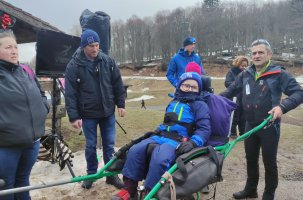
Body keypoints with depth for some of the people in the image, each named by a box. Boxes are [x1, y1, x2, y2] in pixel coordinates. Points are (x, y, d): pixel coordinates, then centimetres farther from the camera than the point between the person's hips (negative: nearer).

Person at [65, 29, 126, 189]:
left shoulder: (108, 61, -1)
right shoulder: (74, 65, -10)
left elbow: (118, 84, 5)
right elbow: (70, 93, -11)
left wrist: (121, 104, 3)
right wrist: (73, 116, -14)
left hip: (108, 112, 2)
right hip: (88, 114, -2)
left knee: (109, 145, 10)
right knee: (90, 146, 11)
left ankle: (111, 174, 25)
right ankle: (91, 174, 31)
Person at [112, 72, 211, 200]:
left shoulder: (200, 105, 3)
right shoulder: (174, 102, 22)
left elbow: (204, 129, -8)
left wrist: (192, 143, -24)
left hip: (179, 141, -6)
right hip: (161, 136, 7)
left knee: (159, 160, -35)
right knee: (134, 151, -13)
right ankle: (129, 190, -5)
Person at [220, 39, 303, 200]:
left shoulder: (279, 74, -11)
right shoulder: (245, 74, 2)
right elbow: (231, 91, 9)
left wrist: (282, 106, -32)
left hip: (269, 126, -4)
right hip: (250, 125, 4)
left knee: (269, 162, 10)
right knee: (251, 159, 18)